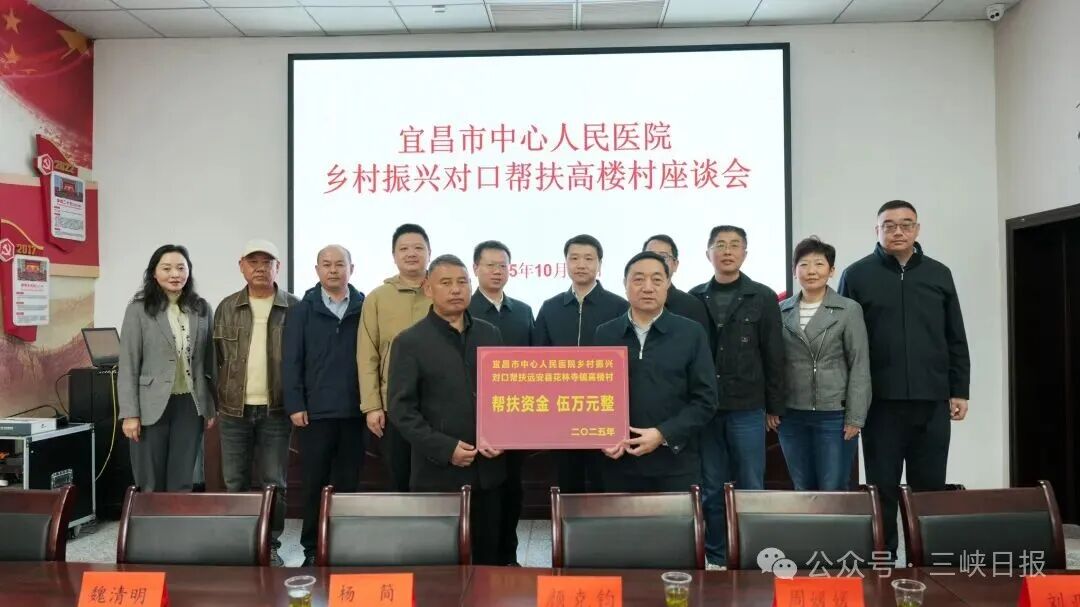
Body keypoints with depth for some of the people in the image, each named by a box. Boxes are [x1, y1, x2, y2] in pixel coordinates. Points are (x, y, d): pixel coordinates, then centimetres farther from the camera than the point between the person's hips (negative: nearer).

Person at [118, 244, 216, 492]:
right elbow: (128, 365, -4)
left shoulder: (202, 309, 6)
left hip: (190, 405, 3)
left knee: (183, 483, 9)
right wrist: (130, 413, -9)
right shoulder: (139, 309, -3)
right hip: (153, 406, -2)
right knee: (151, 486, 7)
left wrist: (212, 405, 7)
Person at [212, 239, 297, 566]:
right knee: (235, 482, 9)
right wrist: (214, 402, 3)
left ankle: (270, 545, 19)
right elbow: (216, 358, 8)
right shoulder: (226, 308, 6)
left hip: (276, 410, -2)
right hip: (234, 410, 2)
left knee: (274, 482, 6)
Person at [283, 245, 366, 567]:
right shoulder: (301, 311, 5)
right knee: (314, 483, 8)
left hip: (354, 411, 0)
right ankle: (312, 548, 20)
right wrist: (295, 405, -6)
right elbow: (291, 362, 1)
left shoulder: (365, 309, 4)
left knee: (348, 482, 9)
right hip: (315, 411, 0)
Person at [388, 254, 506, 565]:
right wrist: (445, 449, -15)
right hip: (438, 472, -4)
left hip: (488, 469, 4)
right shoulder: (409, 342, -5)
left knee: (488, 555, 13)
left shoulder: (490, 334, 9)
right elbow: (401, 410, -8)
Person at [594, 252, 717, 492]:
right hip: (620, 466, 2)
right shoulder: (604, 334, 7)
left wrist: (663, 435, -12)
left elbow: (705, 400, -2)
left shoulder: (691, 333, 1)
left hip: (676, 466, -1)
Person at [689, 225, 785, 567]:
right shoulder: (694, 299, 5)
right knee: (712, 490, 9)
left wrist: (774, 406, 1)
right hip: (705, 408, 2)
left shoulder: (763, 298, 1)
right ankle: (716, 558, 21)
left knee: (750, 488, 5)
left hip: (747, 409, -1)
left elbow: (773, 356, 2)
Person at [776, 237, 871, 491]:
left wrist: (855, 417, -7)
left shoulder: (849, 310, -3)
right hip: (791, 415, 3)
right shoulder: (781, 311, 5)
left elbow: (860, 366, -4)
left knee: (833, 492, 3)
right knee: (802, 491, 12)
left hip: (834, 415, -3)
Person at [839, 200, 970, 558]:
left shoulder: (939, 274, 10)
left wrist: (959, 391, 6)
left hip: (932, 399, 3)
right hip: (881, 400, -2)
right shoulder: (857, 276, 1)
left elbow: (956, 339, 12)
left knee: (930, 486, 9)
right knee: (883, 487, 6)